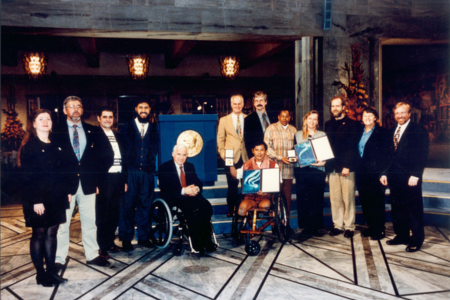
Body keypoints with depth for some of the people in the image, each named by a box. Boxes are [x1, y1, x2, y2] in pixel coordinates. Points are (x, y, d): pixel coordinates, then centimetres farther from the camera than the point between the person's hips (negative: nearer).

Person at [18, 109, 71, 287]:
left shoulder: (55, 146, 13)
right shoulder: (29, 146, -7)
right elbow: (28, 177, -12)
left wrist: (66, 192, 9)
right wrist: (35, 201, -17)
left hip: (56, 198, 6)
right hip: (38, 200, -6)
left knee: (51, 234, 10)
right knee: (39, 235, 3)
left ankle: (51, 271, 19)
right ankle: (40, 274, 14)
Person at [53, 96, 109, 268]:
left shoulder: (91, 131, 10)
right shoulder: (56, 131, 2)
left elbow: (96, 156, 9)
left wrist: (97, 180, 3)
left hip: (88, 183, 3)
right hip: (65, 183, -2)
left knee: (90, 221, 10)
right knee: (62, 223, 5)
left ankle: (92, 255, 22)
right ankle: (59, 259, 18)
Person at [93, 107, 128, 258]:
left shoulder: (119, 137, 15)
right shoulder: (94, 136, -5)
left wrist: (125, 180, 12)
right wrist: (94, 183, -15)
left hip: (117, 180, 6)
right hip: (103, 180, -6)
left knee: (114, 213, 12)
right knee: (101, 215, 3)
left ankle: (110, 241, 26)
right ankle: (101, 246, 14)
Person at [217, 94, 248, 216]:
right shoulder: (224, 120, 9)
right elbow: (220, 139, 8)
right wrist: (223, 154, -4)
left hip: (246, 157, 1)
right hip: (231, 158, -1)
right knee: (232, 186, 2)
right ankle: (232, 209, 16)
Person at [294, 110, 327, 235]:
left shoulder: (322, 135, 13)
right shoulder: (298, 135, 16)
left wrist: (322, 162, -10)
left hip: (317, 170, -1)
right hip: (302, 170, 1)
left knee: (316, 200, -3)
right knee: (302, 199, -1)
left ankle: (315, 227, 5)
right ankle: (305, 226, 7)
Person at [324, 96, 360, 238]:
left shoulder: (352, 124, 0)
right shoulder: (328, 124, 17)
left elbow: (353, 147, -5)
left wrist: (347, 166, -12)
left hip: (347, 167, -4)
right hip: (332, 166, 4)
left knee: (348, 198, 0)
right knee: (335, 198, 6)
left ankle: (349, 226, 10)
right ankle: (338, 225, 16)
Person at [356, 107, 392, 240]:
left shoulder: (381, 132, -3)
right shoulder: (360, 133, 14)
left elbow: (386, 153, -7)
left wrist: (382, 172, -14)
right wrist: (356, 167, 8)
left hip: (375, 172, -6)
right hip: (361, 172, 6)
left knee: (377, 201, 0)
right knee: (364, 201, 9)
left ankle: (379, 230, 11)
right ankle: (371, 227, 23)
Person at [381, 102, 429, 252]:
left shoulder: (418, 130, -3)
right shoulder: (392, 132, 16)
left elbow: (422, 154, -9)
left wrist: (415, 175, -16)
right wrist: (384, 173, 8)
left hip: (410, 177, -6)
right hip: (394, 177, 6)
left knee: (414, 208, 2)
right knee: (397, 207, 11)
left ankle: (416, 240, 12)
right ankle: (401, 235, 24)